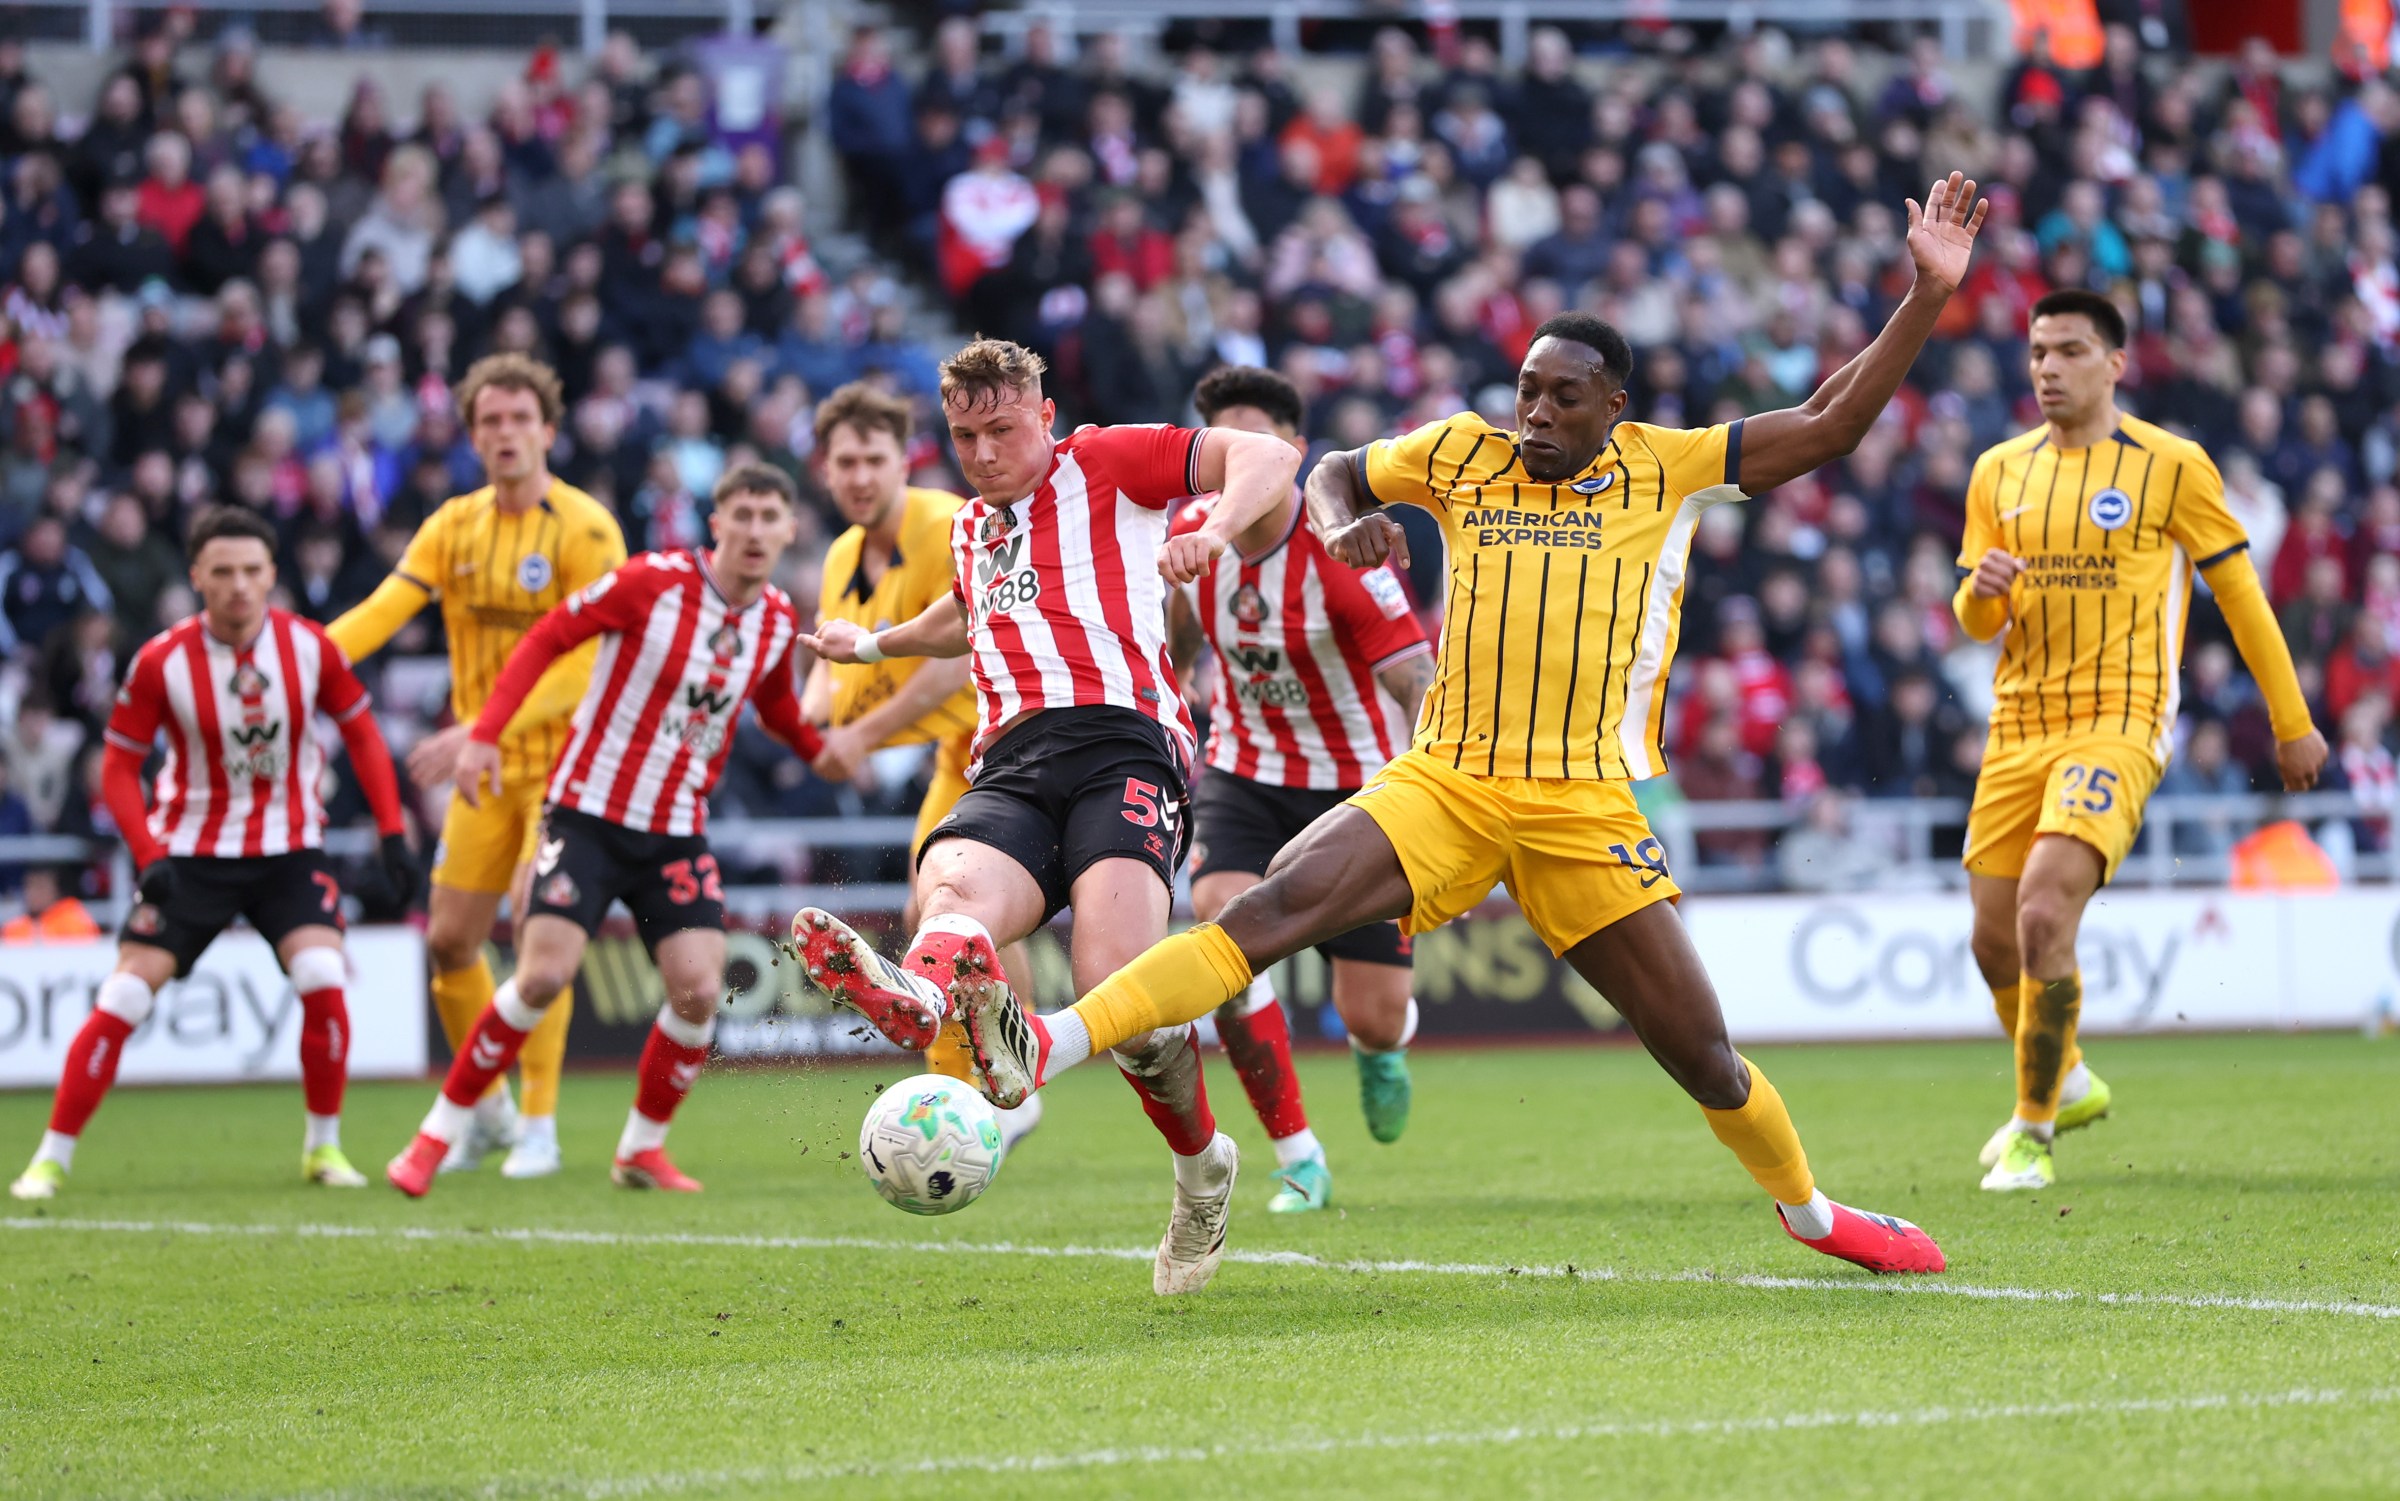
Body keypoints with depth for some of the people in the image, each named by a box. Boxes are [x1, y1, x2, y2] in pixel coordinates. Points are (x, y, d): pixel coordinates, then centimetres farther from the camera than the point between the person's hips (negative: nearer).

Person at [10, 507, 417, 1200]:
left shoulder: (309, 645, -9)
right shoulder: (162, 661, -14)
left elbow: (361, 732, 6)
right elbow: (119, 765, -5)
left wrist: (392, 832, 0)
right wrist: (149, 857, -17)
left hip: (289, 845, 1)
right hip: (191, 849, -1)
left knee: (322, 979, -20)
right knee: (124, 998, -10)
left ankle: (324, 1146, 0)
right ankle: (53, 1157, 2)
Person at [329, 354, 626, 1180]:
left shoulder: (584, 529, -14)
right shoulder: (455, 525, 3)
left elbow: (585, 662, -21)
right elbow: (383, 609, -7)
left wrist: (480, 730, -29)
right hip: (487, 769, 5)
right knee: (450, 938, 4)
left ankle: (538, 1125, -7)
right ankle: (487, 1110, 22)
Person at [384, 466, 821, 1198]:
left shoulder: (778, 622, 3)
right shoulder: (653, 582, -13)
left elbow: (778, 713, 23)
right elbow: (545, 639, -8)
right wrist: (485, 733, -15)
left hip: (678, 832, 4)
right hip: (591, 811, -4)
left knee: (699, 991, -10)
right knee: (543, 977, -16)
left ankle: (642, 1148, 12)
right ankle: (438, 1134, -1)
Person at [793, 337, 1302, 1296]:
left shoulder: (1104, 463, 14)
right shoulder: (971, 528, 34)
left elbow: (1267, 458, 4)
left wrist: (1213, 531, -14)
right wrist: (875, 643, 68)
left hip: (1120, 740, -6)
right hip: (1007, 774, 6)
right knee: (954, 891, -34)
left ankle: (1202, 1170, -1)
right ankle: (917, 995, -70)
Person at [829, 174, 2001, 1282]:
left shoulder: (1669, 470, 3)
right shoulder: (1465, 454, 8)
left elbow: (1828, 426, 2)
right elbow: (1336, 472, 25)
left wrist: (1927, 295, -5)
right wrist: (1341, 526, 2)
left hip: (1588, 809, -1)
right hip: (1445, 783, 1)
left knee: (1701, 1052, 2)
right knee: (1275, 907, -22)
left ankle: (1809, 1210, 31)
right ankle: (1038, 1051, -36)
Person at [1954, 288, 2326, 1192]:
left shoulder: (2171, 467, -4)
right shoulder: (2000, 472, 9)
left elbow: (2239, 593, 3)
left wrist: (2292, 724, 6)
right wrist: (1982, 591, -10)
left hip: (2118, 726, -5)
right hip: (2018, 732, 5)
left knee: (2044, 914, -23)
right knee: (1997, 944, 7)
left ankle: (2034, 1133, -10)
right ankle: (2064, 1083, 37)